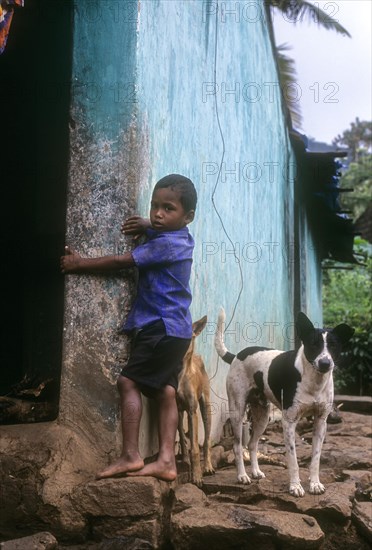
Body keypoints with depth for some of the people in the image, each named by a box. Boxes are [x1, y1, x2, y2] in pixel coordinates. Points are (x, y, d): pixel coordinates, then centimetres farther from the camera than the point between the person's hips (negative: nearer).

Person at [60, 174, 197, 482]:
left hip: (162, 328, -10)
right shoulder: (175, 238, 13)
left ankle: (130, 455, -11)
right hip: (172, 329, 10)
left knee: (128, 381, -11)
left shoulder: (167, 243, -16)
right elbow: (159, 226, 38)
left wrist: (79, 264, -3)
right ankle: (166, 460, 2)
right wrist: (146, 226, 14)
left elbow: (121, 262, -14)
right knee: (164, 390, 4)